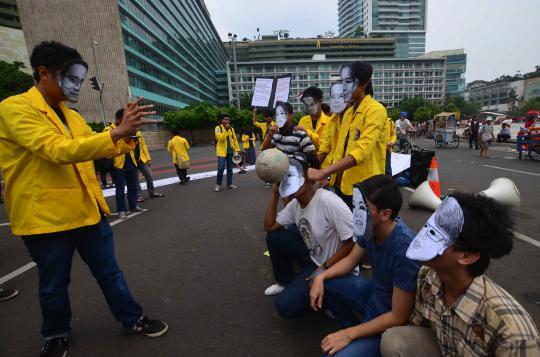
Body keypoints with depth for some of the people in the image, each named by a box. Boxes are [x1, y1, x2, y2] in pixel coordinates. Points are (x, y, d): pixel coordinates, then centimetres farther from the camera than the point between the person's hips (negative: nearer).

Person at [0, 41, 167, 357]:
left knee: (109, 271, 15)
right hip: (46, 216, -6)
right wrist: (117, 132, -33)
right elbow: (59, 151, -26)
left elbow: (96, 148, 17)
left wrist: (128, 133, -2)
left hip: (87, 209, 6)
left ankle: (133, 319, 30)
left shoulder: (71, 115, 12)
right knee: (54, 284, 14)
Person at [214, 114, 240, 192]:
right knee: (221, 168, -10)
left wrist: (237, 149, 3)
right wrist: (226, 129, -18)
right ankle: (218, 184, 4)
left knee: (230, 168, 10)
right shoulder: (218, 128, -4)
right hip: (222, 151, -5)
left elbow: (235, 139, 12)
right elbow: (220, 138, -17)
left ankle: (229, 184, 19)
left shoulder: (231, 128, 11)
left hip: (230, 151, 5)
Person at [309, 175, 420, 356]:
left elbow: (399, 317, -25)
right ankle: (354, 328, 17)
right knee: (321, 281, 4)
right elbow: (351, 259, 6)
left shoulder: (404, 250, -35)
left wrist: (349, 334, -20)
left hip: (389, 321, -7)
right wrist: (321, 277, -10)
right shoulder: (371, 228, -13)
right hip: (372, 292, 7)